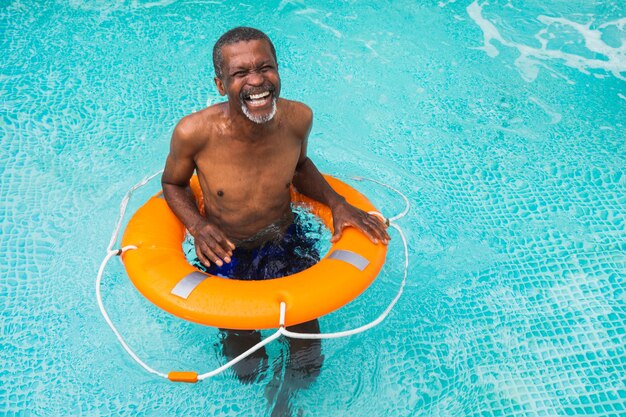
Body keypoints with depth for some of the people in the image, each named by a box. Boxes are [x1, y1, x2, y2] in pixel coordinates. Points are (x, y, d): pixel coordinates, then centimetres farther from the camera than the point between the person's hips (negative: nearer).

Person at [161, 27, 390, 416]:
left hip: (286, 245, 2)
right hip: (226, 255, -2)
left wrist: (337, 203, -9)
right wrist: (198, 227, -23)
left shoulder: (298, 118, -19)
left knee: (307, 365, 8)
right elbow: (173, 183, -5)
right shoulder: (194, 132, -26)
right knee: (247, 370, 6)